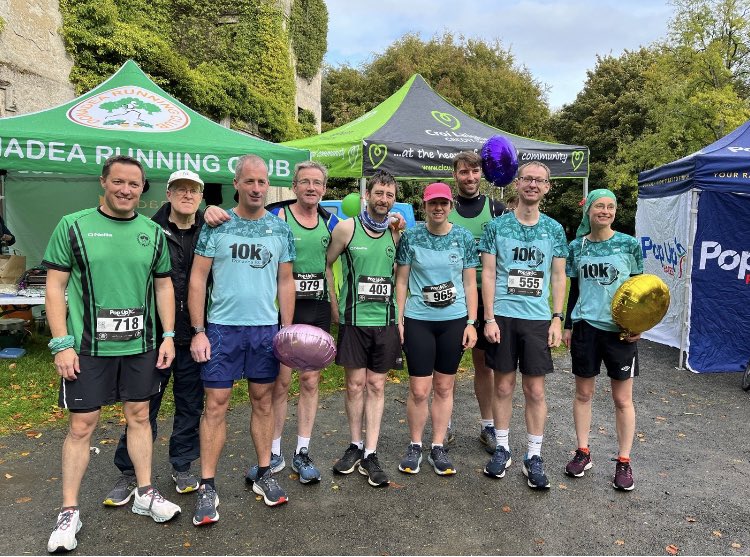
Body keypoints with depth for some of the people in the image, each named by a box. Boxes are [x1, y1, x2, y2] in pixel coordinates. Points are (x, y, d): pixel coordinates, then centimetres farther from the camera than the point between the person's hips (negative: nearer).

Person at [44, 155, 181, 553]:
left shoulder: (152, 232, 6)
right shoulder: (73, 226, -3)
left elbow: (163, 285, 10)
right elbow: (55, 286, -4)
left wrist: (168, 335, 3)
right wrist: (61, 343, -10)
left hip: (140, 345, 3)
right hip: (88, 346, -3)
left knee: (139, 416, 13)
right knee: (81, 426, 5)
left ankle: (145, 493, 29)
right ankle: (69, 512, 21)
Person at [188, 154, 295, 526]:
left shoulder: (281, 229, 6)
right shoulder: (216, 225, -1)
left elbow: (286, 283, 9)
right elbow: (198, 279, -2)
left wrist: (287, 329, 4)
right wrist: (198, 331, -7)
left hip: (266, 328, 2)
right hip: (222, 327, -2)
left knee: (262, 401, 10)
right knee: (216, 405, 1)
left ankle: (264, 475, 24)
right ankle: (207, 487, 12)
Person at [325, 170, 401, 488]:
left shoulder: (397, 233, 6)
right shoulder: (346, 228, -3)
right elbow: (326, 265, 3)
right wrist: (334, 306, 0)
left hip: (386, 320, 2)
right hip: (353, 319, -2)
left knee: (377, 386, 7)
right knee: (355, 384, 7)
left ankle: (370, 454, 15)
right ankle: (356, 446, 25)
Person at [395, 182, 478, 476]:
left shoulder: (464, 237, 2)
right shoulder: (410, 237, -1)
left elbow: (470, 284, 5)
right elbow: (401, 281, 2)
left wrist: (471, 323, 0)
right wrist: (398, 319, -3)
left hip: (454, 320, 1)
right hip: (418, 320, -1)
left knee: (444, 387, 10)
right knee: (419, 390, 0)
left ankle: (438, 448, 25)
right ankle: (415, 446, 21)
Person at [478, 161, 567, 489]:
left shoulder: (554, 229, 7)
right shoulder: (497, 226, 2)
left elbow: (558, 277, 8)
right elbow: (488, 274, 0)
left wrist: (557, 319, 0)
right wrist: (489, 318, -7)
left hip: (538, 318, 1)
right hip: (503, 316, -1)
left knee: (535, 390, 5)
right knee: (503, 386, 8)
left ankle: (534, 456, 18)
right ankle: (502, 448, 24)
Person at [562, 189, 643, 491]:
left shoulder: (630, 244, -2)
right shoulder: (576, 247, 4)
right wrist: (568, 326, 9)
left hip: (620, 329, -2)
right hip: (585, 327, 2)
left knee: (622, 398, 5)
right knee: (583, 392, 10)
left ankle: (624, 461, 19)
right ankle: (583, 452, 25)